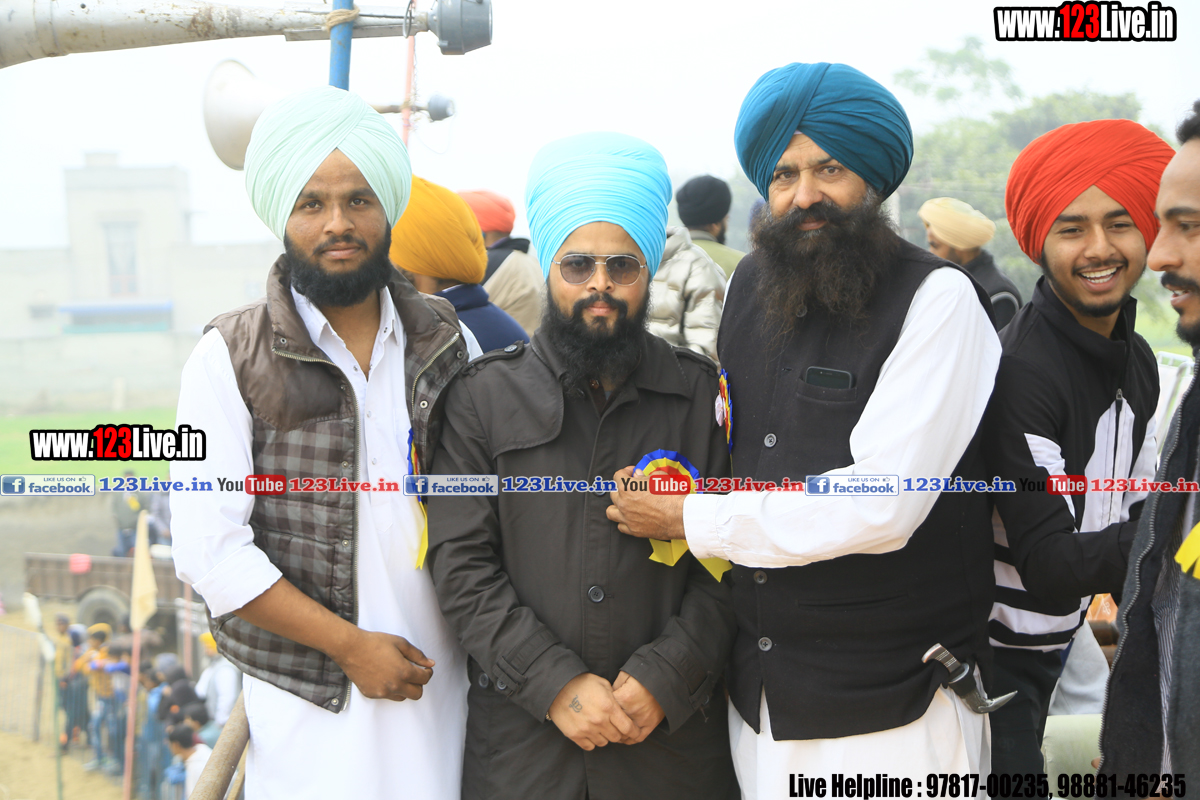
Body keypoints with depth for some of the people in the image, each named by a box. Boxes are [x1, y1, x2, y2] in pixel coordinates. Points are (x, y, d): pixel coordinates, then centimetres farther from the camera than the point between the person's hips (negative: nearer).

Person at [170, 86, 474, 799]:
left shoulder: (445, 340, 4)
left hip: (440, 678, 3)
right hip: (310, 699, -3)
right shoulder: (229, 360, -7)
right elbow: (210, 550, -11)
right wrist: (350, 645, -11)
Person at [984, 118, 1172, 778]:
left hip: (1052, 647, 8)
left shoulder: (1137, 362, 3)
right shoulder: (1020, 370, -24)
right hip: (993, 655, -8)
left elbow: (1134, 513, 11)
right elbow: (1050, 570, -27)